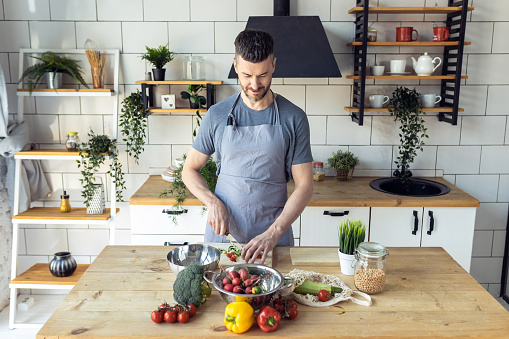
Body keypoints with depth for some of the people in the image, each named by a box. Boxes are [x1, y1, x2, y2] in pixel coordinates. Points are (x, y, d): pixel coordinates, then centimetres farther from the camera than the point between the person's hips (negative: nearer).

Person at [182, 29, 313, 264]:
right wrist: (213, 203, -12)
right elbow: (190, 170, 6)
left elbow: (304, 185, -7)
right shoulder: (217, 115, -1)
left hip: (274, 233, -1)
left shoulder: (293, 118, -5)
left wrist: (274, 232, -19)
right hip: (222, 231, 1)